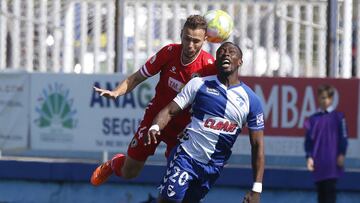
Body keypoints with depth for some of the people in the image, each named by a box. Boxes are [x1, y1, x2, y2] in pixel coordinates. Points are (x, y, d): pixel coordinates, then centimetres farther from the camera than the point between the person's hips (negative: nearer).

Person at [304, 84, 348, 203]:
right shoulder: (313, 119, 9)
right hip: (318, 163, 3)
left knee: (330, 188, -7)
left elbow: (343, 137, 1)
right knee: (320, 191, 6)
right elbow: (309, 139, 9)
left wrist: (341, 154, -7)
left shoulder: (338, 117, 2)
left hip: (332, 162, -3)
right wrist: (309, 157, -1)